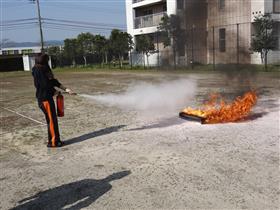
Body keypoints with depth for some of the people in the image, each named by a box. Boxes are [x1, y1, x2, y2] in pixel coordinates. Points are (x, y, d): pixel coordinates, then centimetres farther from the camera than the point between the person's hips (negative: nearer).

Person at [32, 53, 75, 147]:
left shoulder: (44, 70, 14)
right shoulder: (39, 70, -15)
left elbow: (54, 81, 13)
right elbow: (45, 85, -20)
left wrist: (65, 89, 9)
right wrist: (55, 91, -3)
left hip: (48, 97, 9)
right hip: (44, 99, -9)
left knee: (52, 119, 14)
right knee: (51, 120, -3)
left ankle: (55, 140, 22)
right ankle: (52, 142, 6)